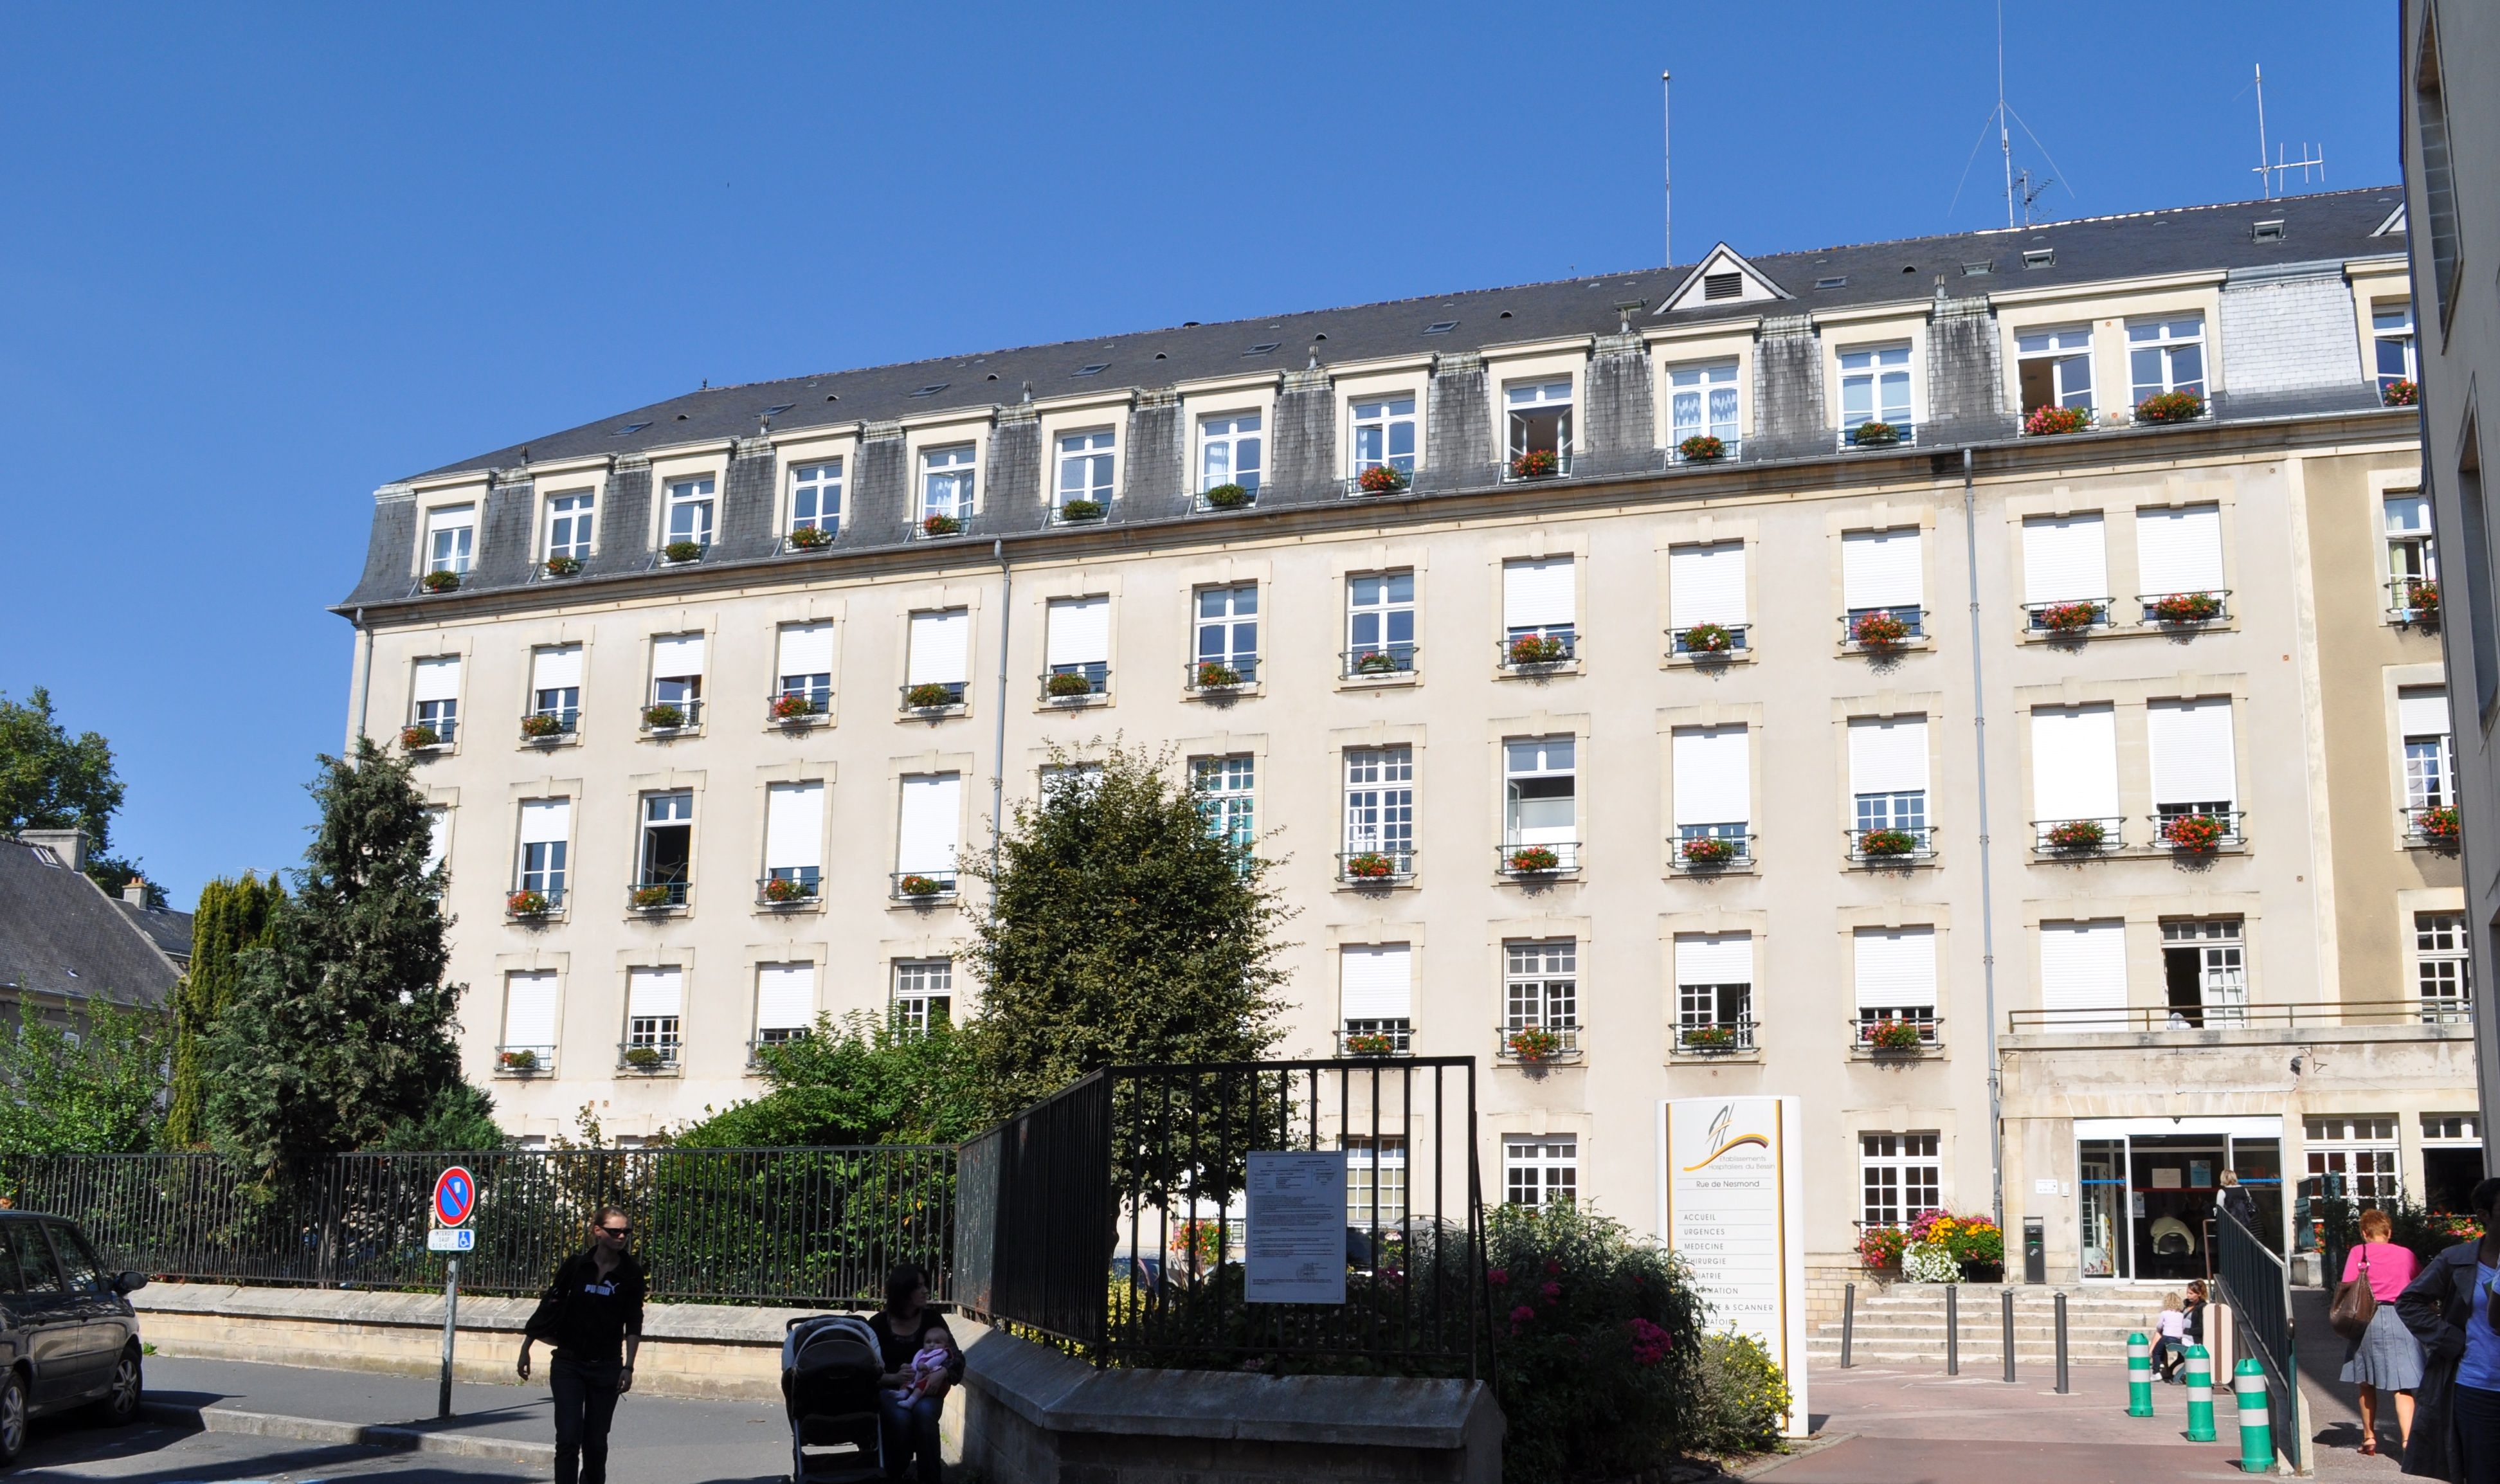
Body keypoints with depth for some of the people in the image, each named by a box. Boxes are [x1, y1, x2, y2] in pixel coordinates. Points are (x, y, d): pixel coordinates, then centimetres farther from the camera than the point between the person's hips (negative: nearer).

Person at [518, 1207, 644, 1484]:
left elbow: (633, 1324, 3)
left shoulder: (631, 1273, -1)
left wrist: (628, 1367, -1)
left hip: (606, 1368, 1)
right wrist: (525, 1350, 5)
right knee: (568, 1439, -10)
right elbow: (549, 1306, 4)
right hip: (568, 1365, -1)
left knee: (596, 1443, 6)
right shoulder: (575, 1266, -3)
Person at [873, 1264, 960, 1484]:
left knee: (924, 1412, -34)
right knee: (900, 1418, -35)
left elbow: (957, 1358, 0)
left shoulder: (932, 1318, 2)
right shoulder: (879, 1323, -3)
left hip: (926, 1389, 1)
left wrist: (942, 1372, -22)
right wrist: (894, 1378, -22)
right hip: (890, 1389, -1)